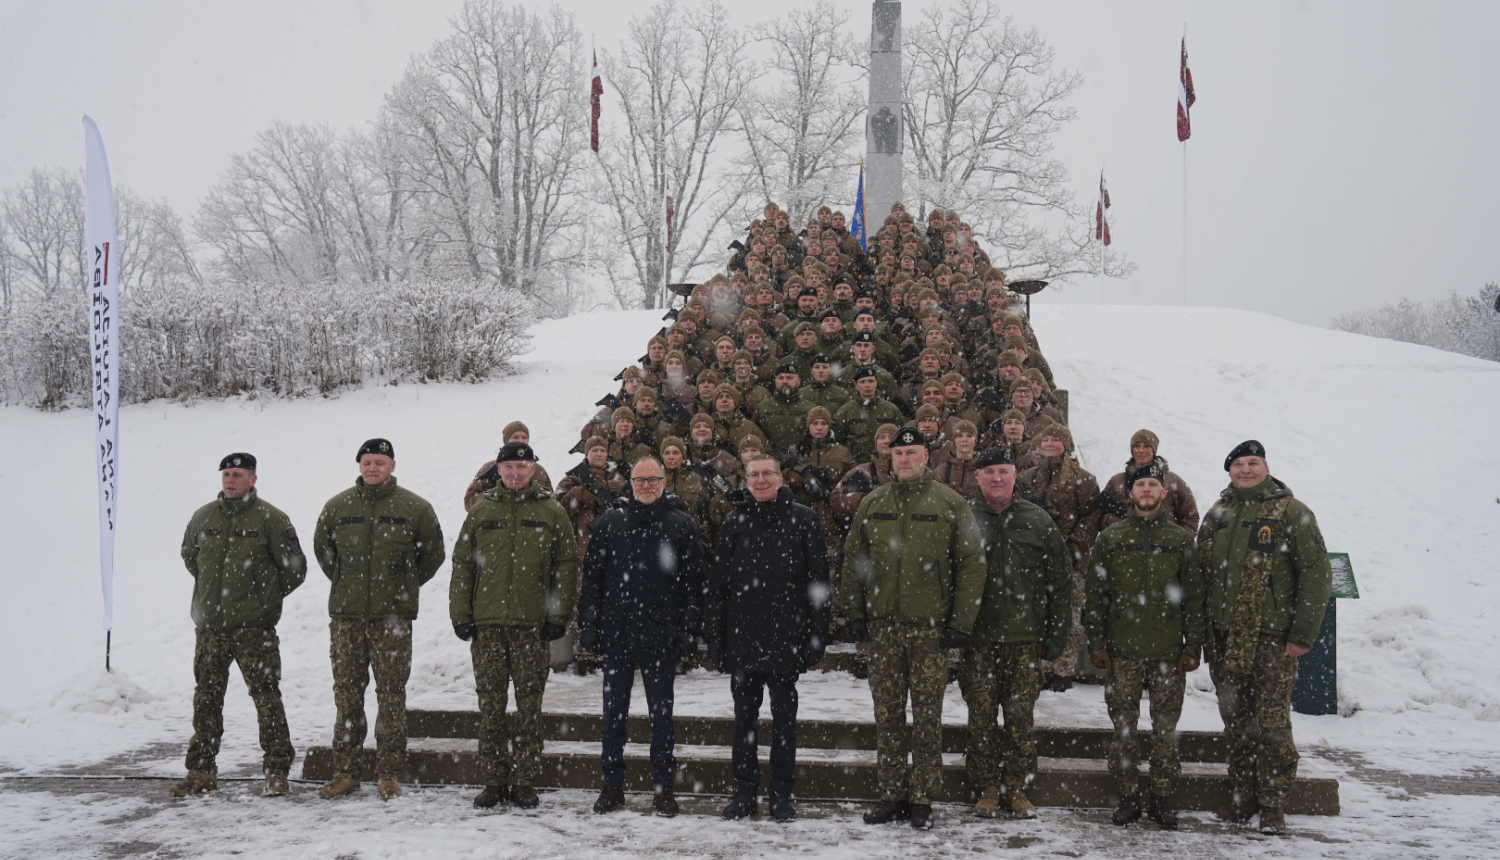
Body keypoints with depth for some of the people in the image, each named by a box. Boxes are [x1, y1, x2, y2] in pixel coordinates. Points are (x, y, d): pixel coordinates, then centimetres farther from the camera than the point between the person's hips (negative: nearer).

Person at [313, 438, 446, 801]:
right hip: (346, 614, 2)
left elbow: (433, 553, 11)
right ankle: (345, 771, 12)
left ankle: (388, 774, 7)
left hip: (393, 615, -2)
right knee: (347, 692, 4)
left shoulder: (414, 508, 1)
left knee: (392, 694, 0)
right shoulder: (337, 507, 7)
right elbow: (322, 548, 22)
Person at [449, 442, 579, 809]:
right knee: (490, 704, 3)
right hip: (487, 623, 2)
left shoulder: (552, 513, 5)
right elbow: (462, 565, 11)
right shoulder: (482, 511, 10)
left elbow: (566, 567, 5)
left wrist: (558, 616, -2)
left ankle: (525, 782, 9)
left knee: (529, 704, 1)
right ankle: (494, 780, 12)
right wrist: (460, 614, 4)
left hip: (532, 625, -1)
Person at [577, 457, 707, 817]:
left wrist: (690, 629, -4)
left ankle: (663, 787, 12)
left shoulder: (682, 526, 3)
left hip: (661, 638, -2)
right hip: (616, 634, 2)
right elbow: (592, 577, 10)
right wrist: (588, 624, 4)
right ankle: (612, 785, 16)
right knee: (614, 711, 6)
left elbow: (694, 582, 2)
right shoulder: (610, 523, 9)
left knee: (661, 713, 5)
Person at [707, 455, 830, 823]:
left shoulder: (803, 520, 1)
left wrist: (816, 633, -7)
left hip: (785, 637, -2)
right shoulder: (734, 523, 7)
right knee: (744, 716, 9)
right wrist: (715, 636, 2)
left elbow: (818, 580, -1)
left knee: (784, 717, 6)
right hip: (742, 638, 2)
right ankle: (745, 792, 19)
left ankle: (782, 795, 15)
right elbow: (718, 582, 8)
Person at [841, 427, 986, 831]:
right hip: (883, 624, 3)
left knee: (928, 716, 1)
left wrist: (961, 621, -7)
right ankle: (892, 794, 15)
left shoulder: (950, 505, 0)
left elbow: (971, 564, -1)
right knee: (887, 714, 6)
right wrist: (855, 612, 6)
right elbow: (854, 561, 14)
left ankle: (922, 800, 9)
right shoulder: (872, 505, 10)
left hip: (931, 626, -3)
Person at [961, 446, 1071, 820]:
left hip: (1025, 637, 1)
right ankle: (987, 790, 13)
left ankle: (1018, 789, 14)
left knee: (1021, 715, 2)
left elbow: (1060, 579, 10)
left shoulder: (1037, 520, 7)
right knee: (981, 715, 2)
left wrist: (1056, 631, 5)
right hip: (977, 637, -1)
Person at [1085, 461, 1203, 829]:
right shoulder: (1110, 539, 7)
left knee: (1166, 727, 3)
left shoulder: (1180, 540, 6)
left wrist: (1192, 647, -1)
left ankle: (1161, 798, 14)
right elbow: (1096, 595, 6)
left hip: (1169, 652, 0)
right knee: (1123, 725, 3)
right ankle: (1128, 797, 13)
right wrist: (1097, 643, -1)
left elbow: (1194, 598, 6)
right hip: (1122, 650, 0)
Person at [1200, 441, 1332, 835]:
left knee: (1272, 722, -4)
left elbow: (1317, 574, -7)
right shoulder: (1216, 515, 13)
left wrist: (1302, 634, -12)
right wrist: (1206, 635, 12)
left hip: (1272, 640, -5)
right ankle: (1244, 797, 21)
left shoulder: (1290, 513, -3)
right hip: (1224, 640, 5)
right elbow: (1203, 575, 18)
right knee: (1236, 722, 11)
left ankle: (1273, 805, 6)